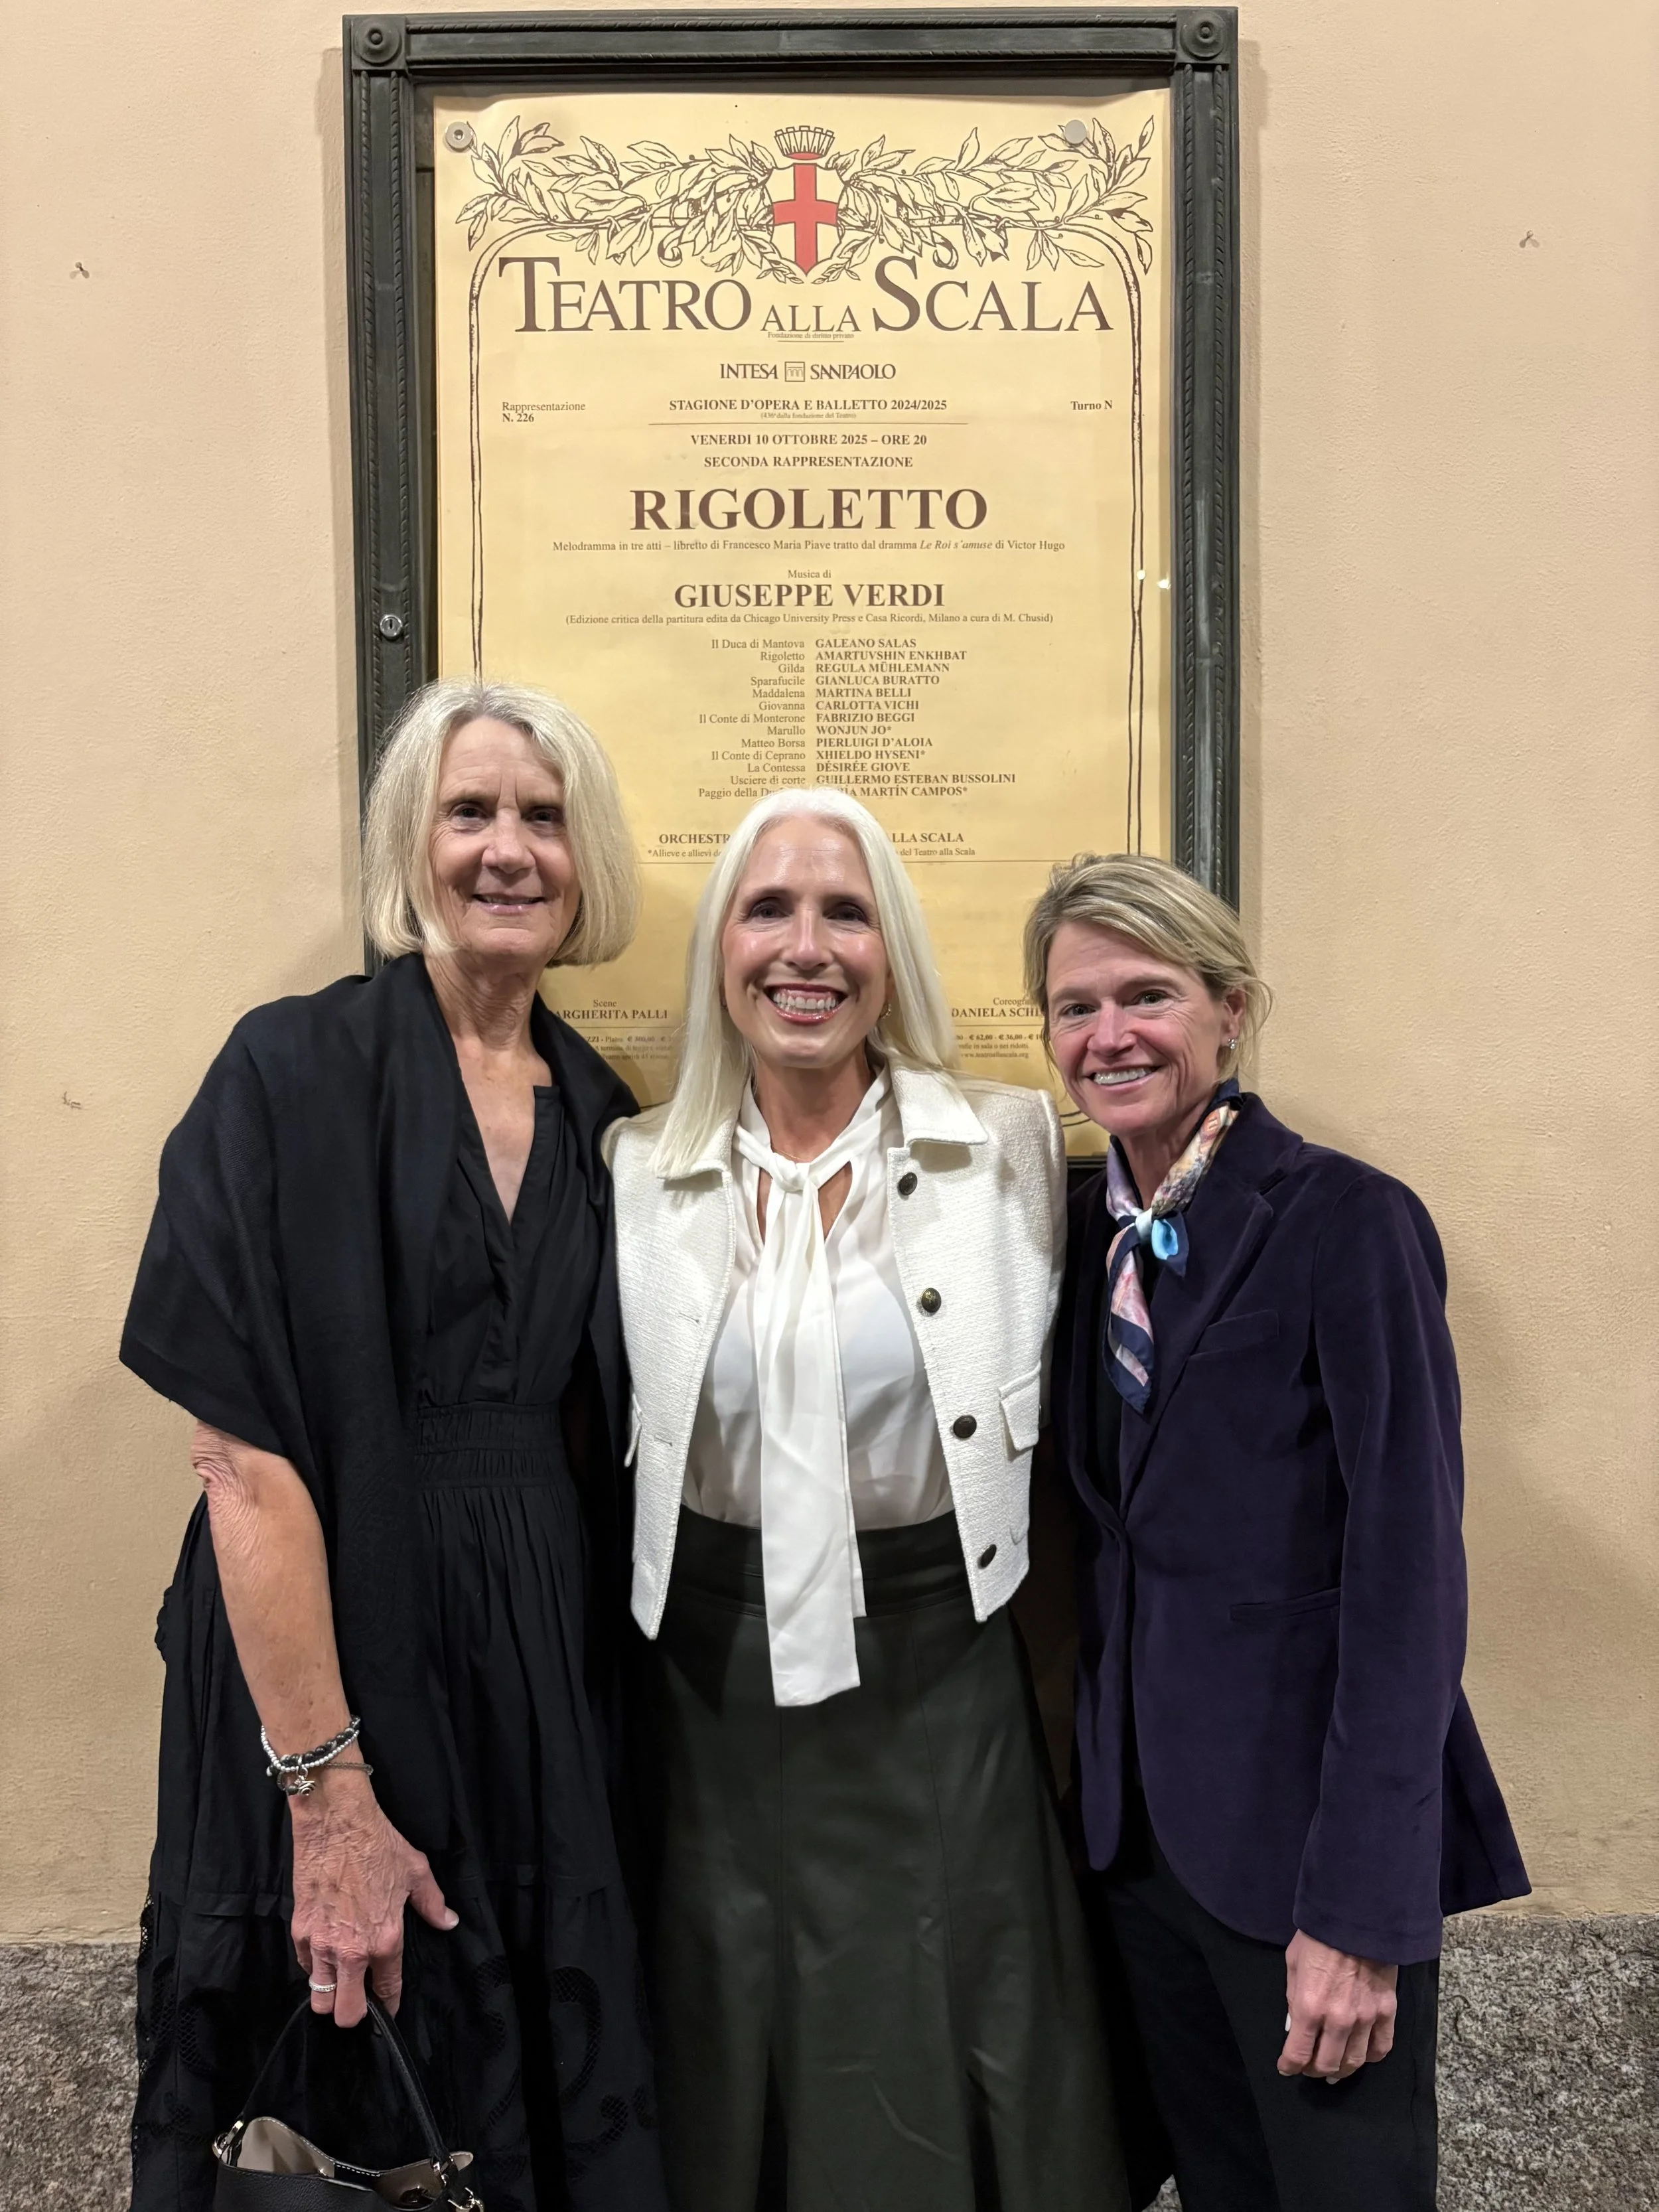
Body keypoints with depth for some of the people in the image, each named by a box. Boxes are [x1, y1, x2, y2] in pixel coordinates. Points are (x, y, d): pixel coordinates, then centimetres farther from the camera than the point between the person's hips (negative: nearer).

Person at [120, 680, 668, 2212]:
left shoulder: (598, 1113, 5)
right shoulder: (293, 1075, -11)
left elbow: (592, 1429, 10)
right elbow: (243, 1451, -16)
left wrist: (605, 1672, 2)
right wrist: (326, 1794, -18)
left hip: (552, 1669, 5)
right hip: (337, 1650, -4)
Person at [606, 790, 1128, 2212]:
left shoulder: (1008, 1146, -5)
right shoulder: (638, 1173, 1)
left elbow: (1071, 1405, 1)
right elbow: (607, 1441, 7)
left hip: (934, 1680, -1)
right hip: (715, 1685, 2)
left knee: (942, 2080, 13)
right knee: (731, 2086, 18)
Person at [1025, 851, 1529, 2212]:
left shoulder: (1349, 1223, -16)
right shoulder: (1092, 1228, 4)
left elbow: (1406, 1577, -18)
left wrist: (1361, 1910, -19)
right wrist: (1104, 1770, 4)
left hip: (1303, 1824, -6)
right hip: (1142, 1814, 6)